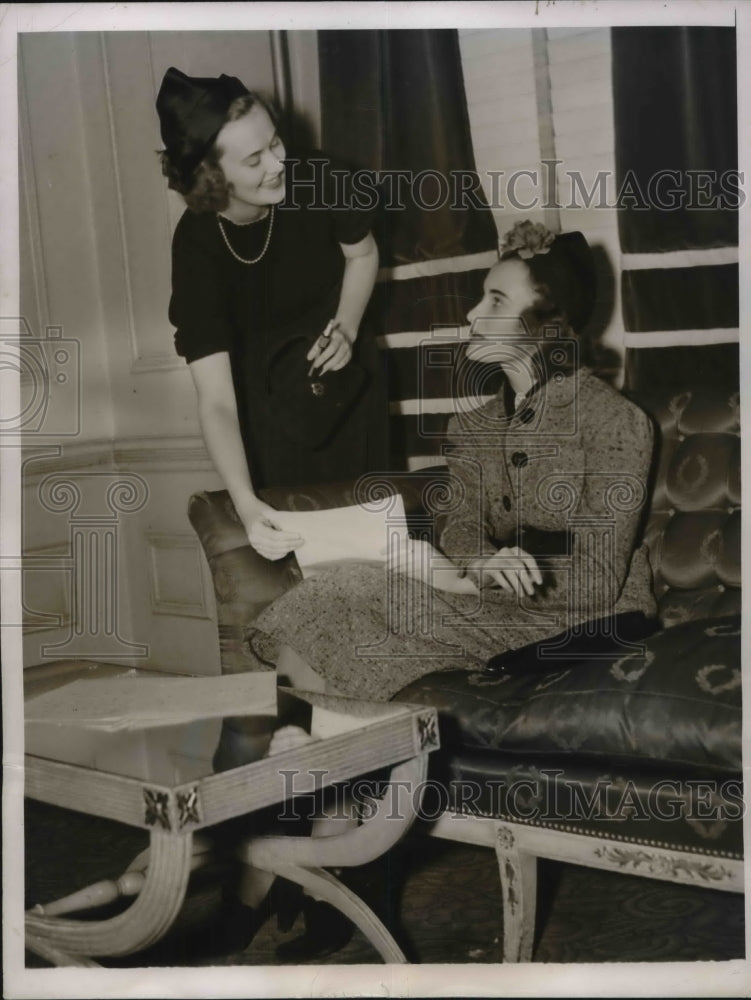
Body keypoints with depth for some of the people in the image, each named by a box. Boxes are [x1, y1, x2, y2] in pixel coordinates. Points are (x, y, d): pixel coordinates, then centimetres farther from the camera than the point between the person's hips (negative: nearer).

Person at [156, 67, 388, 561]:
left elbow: (363, 255, 1)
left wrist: (347, 330, -17)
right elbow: (216, 400, -33)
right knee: (294, 534, 7)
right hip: (268, 399, -2)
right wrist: (245, 503, -46)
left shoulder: (315, 183, -24)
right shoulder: (197, 244, -28)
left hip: (344, 377, 2)